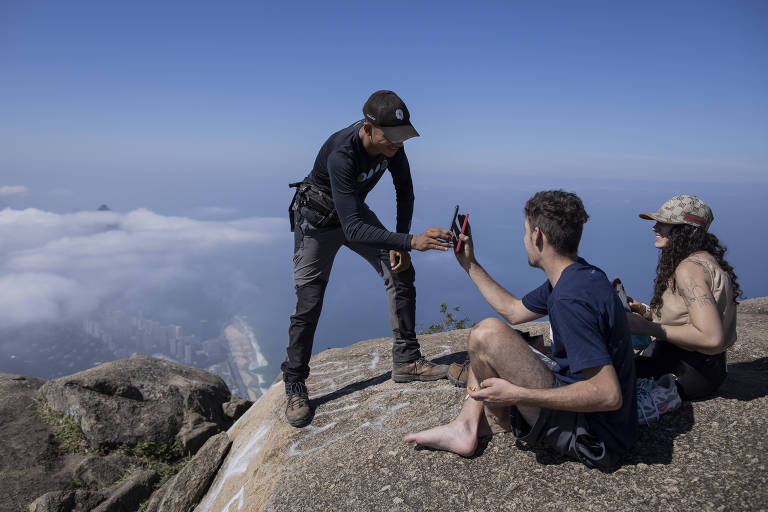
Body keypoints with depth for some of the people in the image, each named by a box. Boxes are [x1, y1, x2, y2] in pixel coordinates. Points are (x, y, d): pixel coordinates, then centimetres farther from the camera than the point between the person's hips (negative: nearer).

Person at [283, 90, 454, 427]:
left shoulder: (391, 143, -19)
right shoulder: (341, 154, -40)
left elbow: (404, 191, -4)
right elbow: (353, 228, -46)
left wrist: (399, 244, -9)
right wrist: (410, 241, -53)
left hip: (355, 211, 6)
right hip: (319, 220, -6)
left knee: (400, 271, -5)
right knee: (308, 304, -6)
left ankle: (406, 361, 5)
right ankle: (295, 389, 11)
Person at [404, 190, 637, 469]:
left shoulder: (572, 297, -28)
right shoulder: (579, 276, 5)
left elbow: (609, 395, -30)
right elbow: (514, 311, 18)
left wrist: (517, 394, -28)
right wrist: (470, 265, 20)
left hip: (594, 438, -10)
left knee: (487, 333, -21)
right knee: (488, 336, 16)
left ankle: (498, 421, 7)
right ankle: (466, 426, 4)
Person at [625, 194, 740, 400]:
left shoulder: (690, 269, -22)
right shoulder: (702, 259, 8)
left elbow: (711, 337, -29)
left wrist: (647, 327, -25)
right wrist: (646, 312, 1)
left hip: (691, 371, -10)